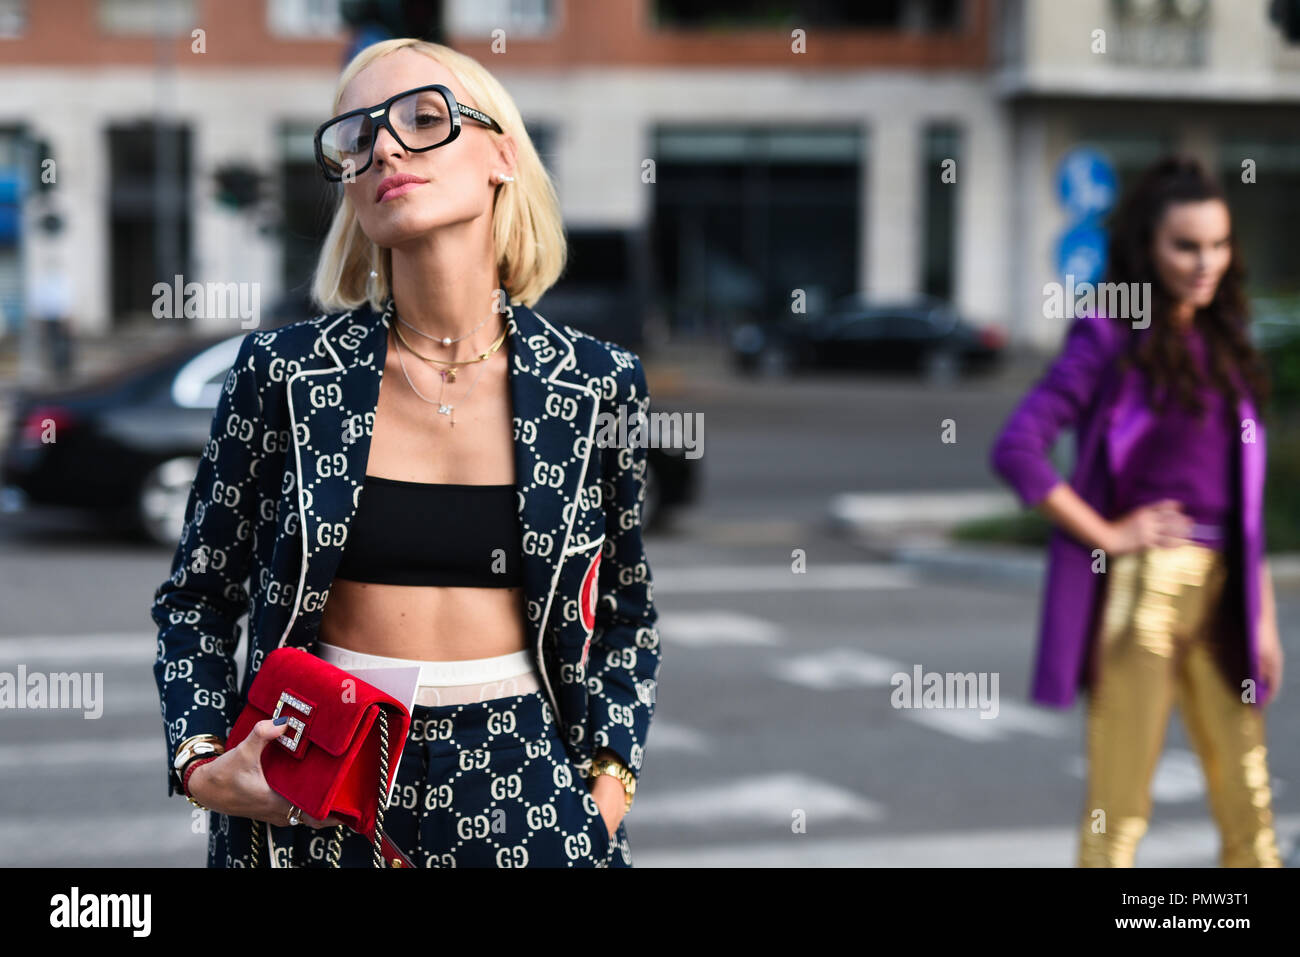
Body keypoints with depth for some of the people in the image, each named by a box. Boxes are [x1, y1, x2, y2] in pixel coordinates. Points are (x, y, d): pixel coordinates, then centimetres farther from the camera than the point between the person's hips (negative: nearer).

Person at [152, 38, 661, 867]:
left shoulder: (596, 385, -2)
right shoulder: (286, 373, -3)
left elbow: (627, 615, 10)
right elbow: (196, 598, 6)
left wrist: (609, 781, 0)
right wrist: (202, 761, -8)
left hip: (522, 790, 0)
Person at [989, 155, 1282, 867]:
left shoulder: (1222, 342, 13)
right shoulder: (1107, 339, -6)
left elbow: (1244, 499, 16)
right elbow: (1015, 450, -18)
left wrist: (1263, 615, 13)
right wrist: (1105, 534, -12)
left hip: (1219, 593, 6)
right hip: (1141, 587, -6)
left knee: (1248, 807, 9)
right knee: (1119, 806, -1)